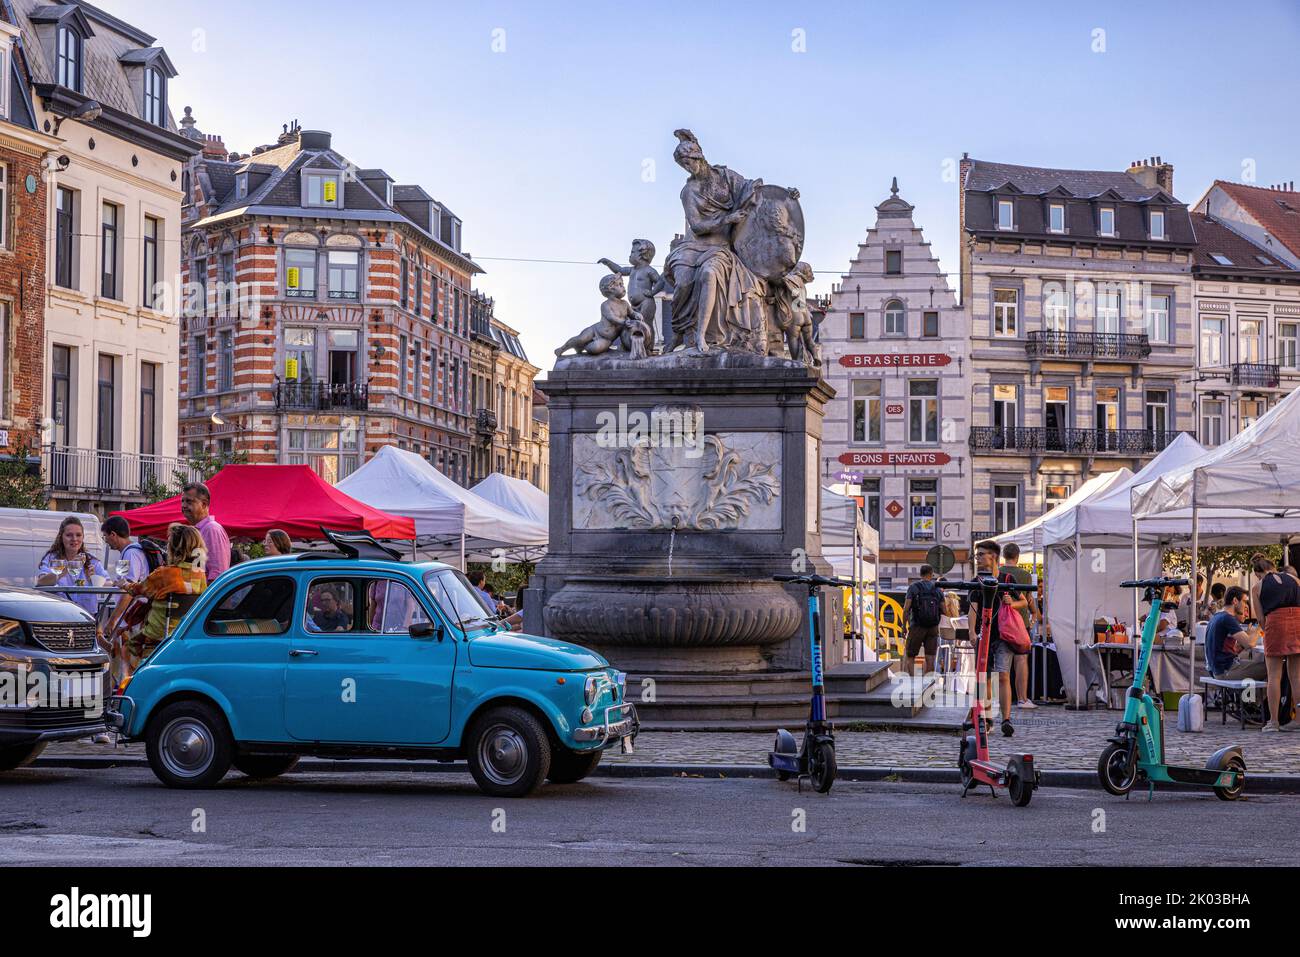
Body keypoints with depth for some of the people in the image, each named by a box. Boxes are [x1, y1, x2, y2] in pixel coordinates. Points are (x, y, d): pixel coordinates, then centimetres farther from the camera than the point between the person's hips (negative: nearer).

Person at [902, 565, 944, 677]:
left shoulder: (913, 587, -3)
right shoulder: (938, 589, 5)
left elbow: (906, 609, -9)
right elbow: (943, 611, 5)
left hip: (917, 627, -2)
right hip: (933, 628, 2)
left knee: (910, 657, 6)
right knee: (930, 658, 4)